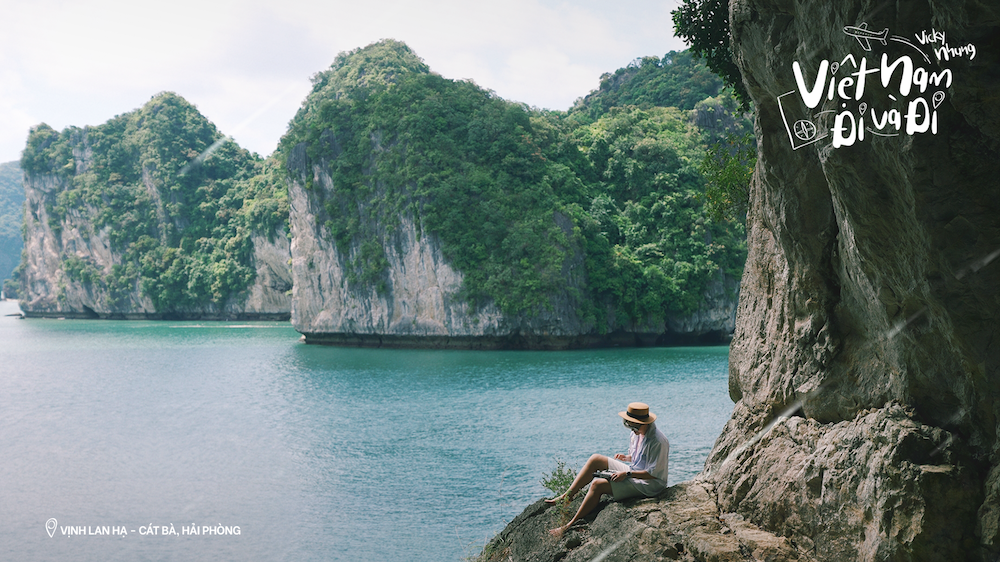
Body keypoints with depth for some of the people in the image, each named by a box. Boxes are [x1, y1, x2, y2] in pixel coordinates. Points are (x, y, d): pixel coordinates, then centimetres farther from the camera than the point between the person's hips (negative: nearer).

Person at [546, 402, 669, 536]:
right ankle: (566, 497, 0)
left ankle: (570, 525, -18)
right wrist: (627, 458, -2)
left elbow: (653, 473, -23)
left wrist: (627, 473, -24)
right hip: (633, 473, 10)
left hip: (647, 485, -10)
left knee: (597, 484, -22)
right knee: (595, 459, -1)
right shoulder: (637, 434, 4)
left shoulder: (658, 441, -24)